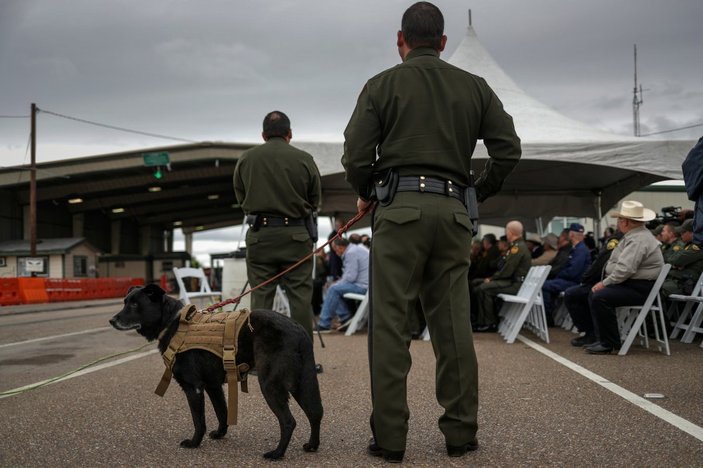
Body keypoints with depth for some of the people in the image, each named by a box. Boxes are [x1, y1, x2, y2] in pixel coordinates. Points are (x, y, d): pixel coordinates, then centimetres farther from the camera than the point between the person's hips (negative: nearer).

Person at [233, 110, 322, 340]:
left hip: (259, 234, 1)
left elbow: (240, 197, 12)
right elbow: (315, 201, 6)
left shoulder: (245, 159, 2)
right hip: (296, 234, -1)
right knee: (301, 298, 3)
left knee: (260, 298, 5)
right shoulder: (304, 159, -2)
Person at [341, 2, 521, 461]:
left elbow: (356, 156, -3)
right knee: (454, 324, 8)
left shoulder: (382, 85, 5)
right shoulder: (474, 87, 13)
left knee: (390, 326, 0)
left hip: (399, 208, -3)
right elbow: (509, 149, 7)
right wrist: (478, 193, 20)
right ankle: (461, 432, 13)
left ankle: (390, 437, 1)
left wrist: (367, 195, 16)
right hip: (453, 211, 3)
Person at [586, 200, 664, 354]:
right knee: (594, 295, 10)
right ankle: (602, 338, 9)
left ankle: (608, 344, -14)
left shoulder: (638, 240, -19)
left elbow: (625, 269, -28)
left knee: (600, 297, -23)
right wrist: (605, 282, 9)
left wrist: (605, 283, -16)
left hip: (640, 289, -11)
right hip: (631, 284, 11)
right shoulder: (634, 236, 16)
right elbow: (622, 265, 20)